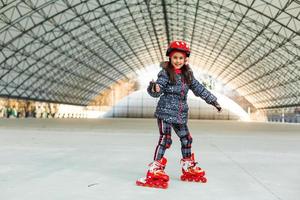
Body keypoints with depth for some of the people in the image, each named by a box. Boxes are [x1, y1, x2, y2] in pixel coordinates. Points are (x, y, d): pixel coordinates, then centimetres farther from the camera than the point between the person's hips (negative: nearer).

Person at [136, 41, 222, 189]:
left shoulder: (187, 74, 9)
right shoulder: (165, 73, -8)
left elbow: (199, 89, 15)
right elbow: (158, 91, -18)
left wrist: (213, 100, 15)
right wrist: (154, 89, -42)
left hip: (180, 114, 6)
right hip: (165, 112, -6)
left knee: (186, 139, 13)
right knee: (165, 139, -11)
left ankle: (188, 168, 30)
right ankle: (155, 170, -4)